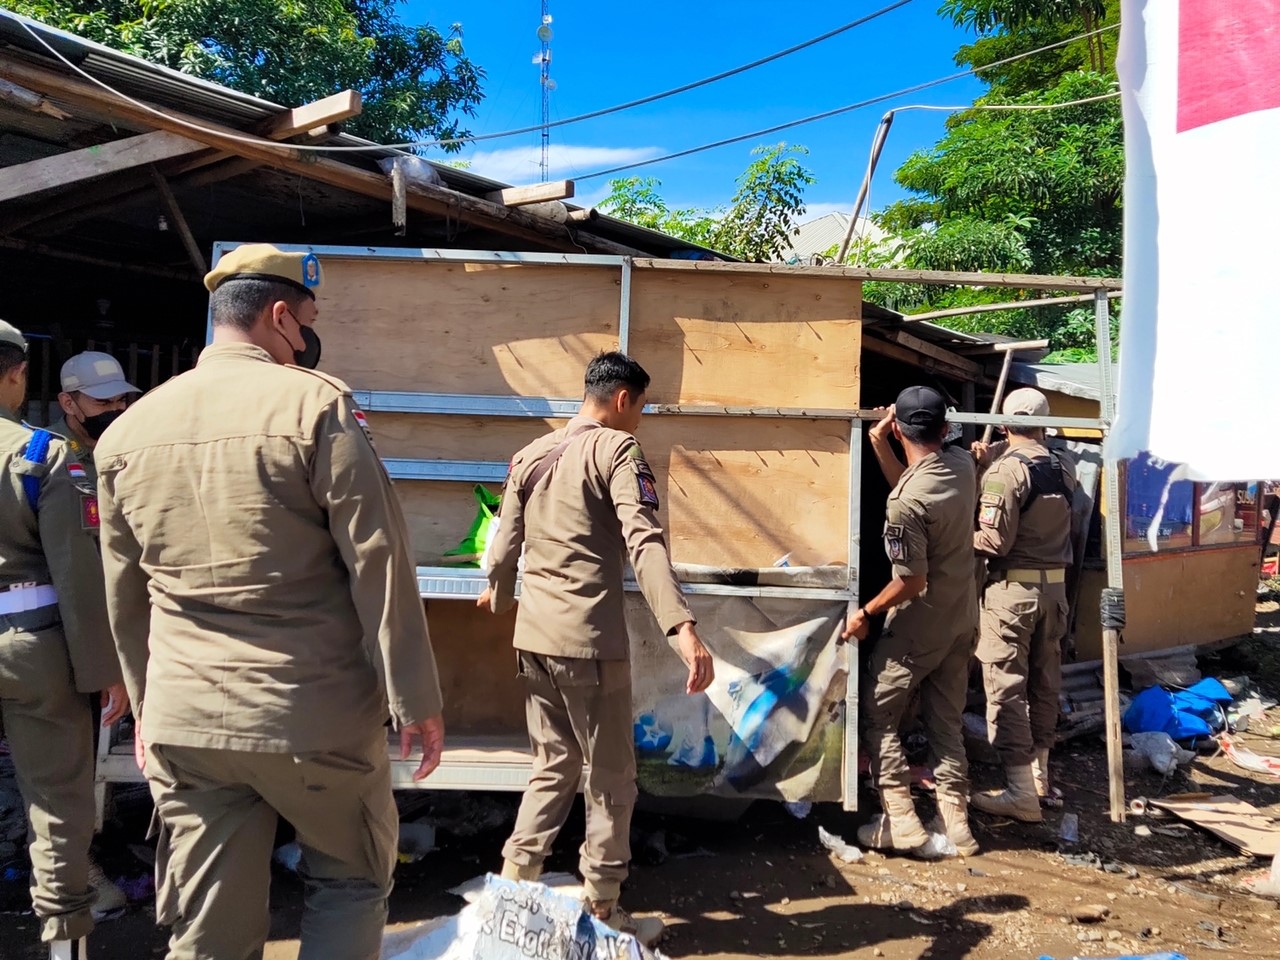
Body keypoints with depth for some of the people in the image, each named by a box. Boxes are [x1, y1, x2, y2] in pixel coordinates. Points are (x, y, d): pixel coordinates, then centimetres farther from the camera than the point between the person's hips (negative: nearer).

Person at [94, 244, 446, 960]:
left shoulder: (128, 430, 7)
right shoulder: (315, 402, -10)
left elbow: (126, 593, 15)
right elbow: (377, 559, -13)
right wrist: (414, 697, -7)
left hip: (182, 725, 5)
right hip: (315, 715, -5)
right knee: (353, 881, 17)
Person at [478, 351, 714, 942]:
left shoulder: (530, 456, 12)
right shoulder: (616, 448, -7)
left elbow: (505, 543, 17)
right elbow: (643, 542, -22)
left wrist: (498, 596, 38)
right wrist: (682, 627, -31)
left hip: (533, 636, 7)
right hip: (588, 639, -7)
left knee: (552, 768, 19)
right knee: (611, 779, 7)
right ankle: (604, 913, 16)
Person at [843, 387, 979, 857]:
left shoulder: (904, 503, -27)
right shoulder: (962, 464, -4)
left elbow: (912, 581, -23)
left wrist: (865, 614, -10)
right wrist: (879, 445, 8)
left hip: (921, 624, -7)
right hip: (962, 618, 8)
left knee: (878, 714, 7)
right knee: (947, 720, 15)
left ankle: (900, 822, 6)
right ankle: (955, 822, 17)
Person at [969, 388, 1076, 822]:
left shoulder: (1005, 468, -15)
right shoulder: (1064, 466, 4)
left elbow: (995, 540, -17)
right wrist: (993, 457, 15)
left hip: (1012, 588, -7)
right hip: (1055, 587, 7)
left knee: (1007, 687, -2)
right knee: (1045, 682, 17)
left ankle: (1021, 792, -1)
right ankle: (1039, 768, 31)